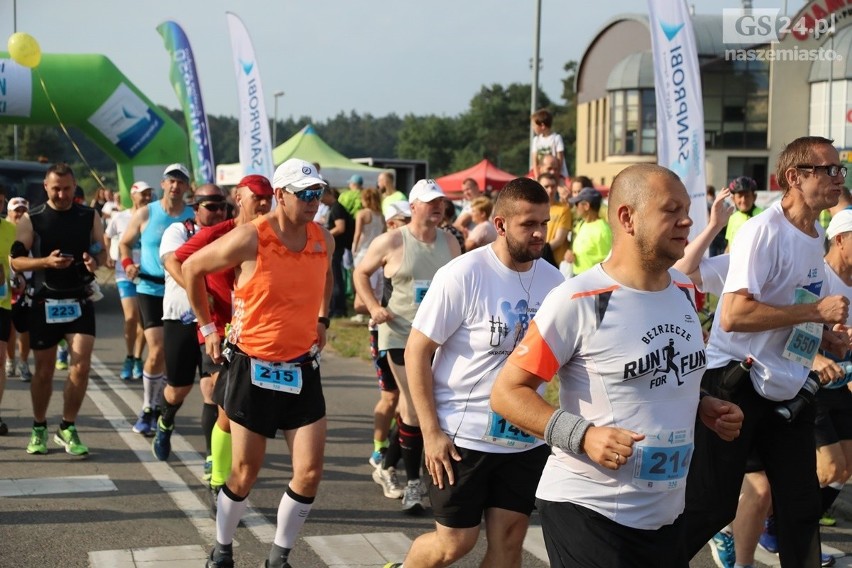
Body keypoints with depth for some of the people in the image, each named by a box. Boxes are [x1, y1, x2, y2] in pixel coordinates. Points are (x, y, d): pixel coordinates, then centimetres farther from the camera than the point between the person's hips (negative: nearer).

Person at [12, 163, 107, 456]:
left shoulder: (90, 217, 3)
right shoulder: (31, 219, -2)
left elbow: (102, 252, 9)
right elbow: (16, 261, -4)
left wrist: (94, 261, -14)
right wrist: (46, 261, -21)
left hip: (79, 301, 1)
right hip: (45, 302, -1)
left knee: (81, 365, -9)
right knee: (44, 369, 8)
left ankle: (68, 429, 6)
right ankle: (39, 429, 24)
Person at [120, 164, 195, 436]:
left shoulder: (194, 217, 0)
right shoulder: (146, 214, 1)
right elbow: (125, 243, 13)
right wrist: (127, 263, -6)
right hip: (151, 290, -2)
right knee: (157, 352, -12)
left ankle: (157, 407, 27)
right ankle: (147, 409, 5)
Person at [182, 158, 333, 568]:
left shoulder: (324, 240, -2)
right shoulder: (250, 239, -17)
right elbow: (192, 268, -3)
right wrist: (206, 326, 1)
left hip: (302, 368, 4)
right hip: (254, 367, -4)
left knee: (309, 473, -1)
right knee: (245, 473, 6)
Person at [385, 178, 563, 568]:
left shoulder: (552, 280, 1)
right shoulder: (463, 275, -15)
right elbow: (417, 350, -12)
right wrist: (431, 431, -15)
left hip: (526, 440, 5)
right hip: (463, 437, -4)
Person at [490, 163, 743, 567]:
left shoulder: (683, 291, 7)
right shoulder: (578, 301, -16)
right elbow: (507, 393, -14)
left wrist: (702, 407, 4)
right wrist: (583, 435, -26)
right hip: (586, 508, -7)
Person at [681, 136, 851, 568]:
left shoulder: (814, 238, 11)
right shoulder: (764, 230, -17)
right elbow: (733, 315, -26)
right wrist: (816, 311, -22)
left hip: (787, 395, 8)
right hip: (736, 389, -8)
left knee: (801, 508, 10)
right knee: (707, 508, -2)